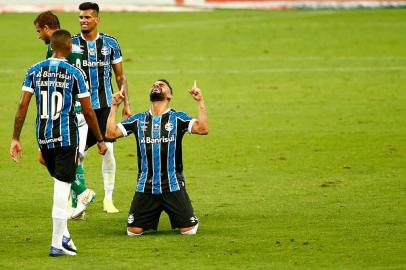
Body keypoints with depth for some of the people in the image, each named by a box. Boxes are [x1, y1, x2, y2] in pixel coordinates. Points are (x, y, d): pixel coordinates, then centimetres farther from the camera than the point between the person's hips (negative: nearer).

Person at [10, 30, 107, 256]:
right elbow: (88, 111, -4)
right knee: (62, 188, -1)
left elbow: (23, 106, 0)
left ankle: (64, 235, 21)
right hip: (66, 137, -4)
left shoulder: (34, 71, 3)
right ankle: (57, 244, 0)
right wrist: (100, 141, 6)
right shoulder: (74, 73, -6)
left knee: (60, 185, 21)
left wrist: (16, 139, 5)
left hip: (43, 137, 4)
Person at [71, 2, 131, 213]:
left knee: (108, 150, -3)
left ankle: (108, 199, 6)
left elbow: (120, 77, 10)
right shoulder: (72, 44, 0)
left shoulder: (110, 43, 3)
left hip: (105, 104, 1)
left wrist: (126, 104, 6)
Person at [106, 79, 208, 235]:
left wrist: (200, 102, -17)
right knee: (133, 231, -1)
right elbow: (111, 133, 5)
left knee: (188, 231, -6)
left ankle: (192, 220, 30)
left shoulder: (177, 118, 2)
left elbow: (203, 129, -13)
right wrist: (114, 106, 5)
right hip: (145, 187, 3)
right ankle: (151, 219, 31)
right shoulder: (138, 120, 11)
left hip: (173, 186, -3)